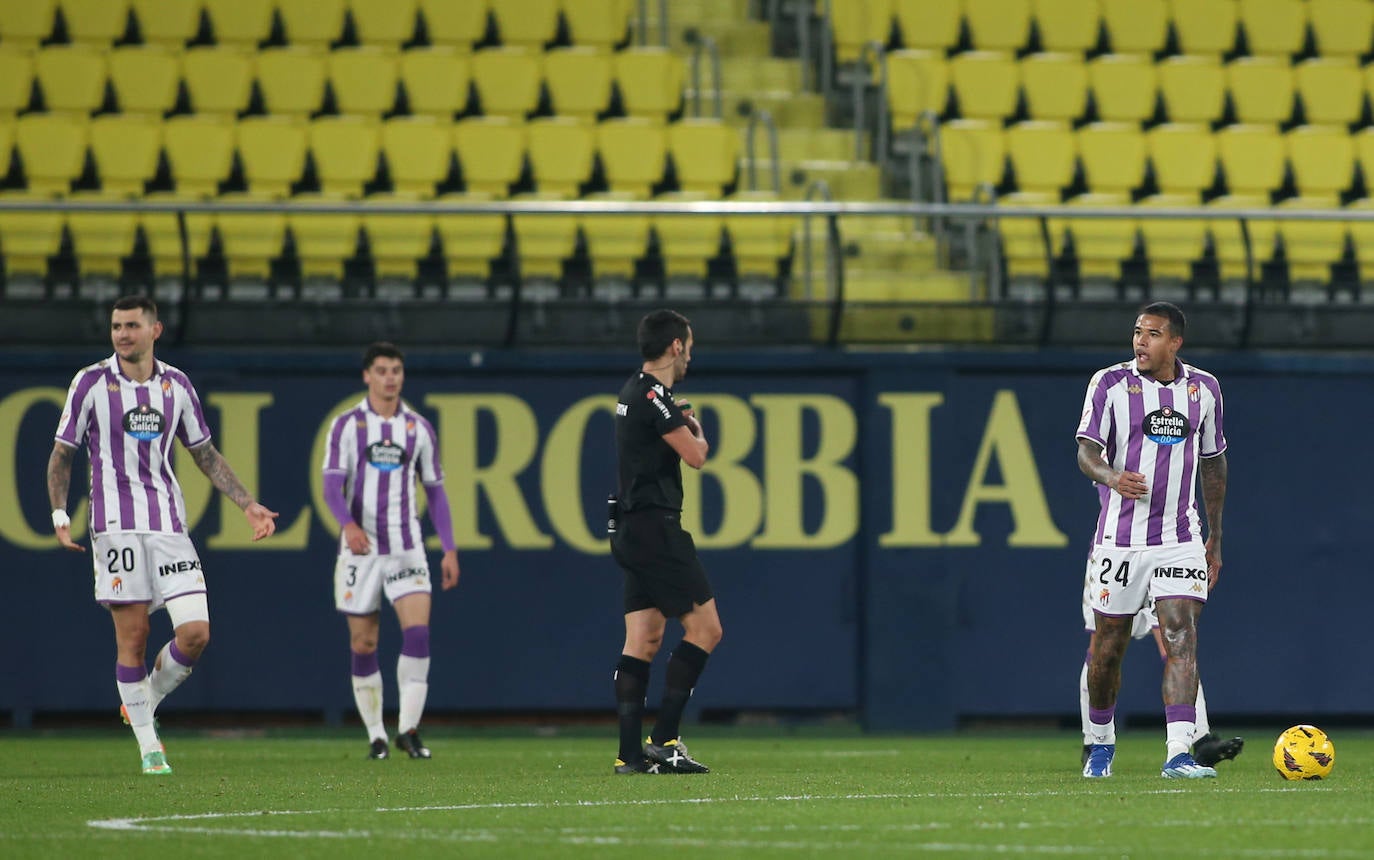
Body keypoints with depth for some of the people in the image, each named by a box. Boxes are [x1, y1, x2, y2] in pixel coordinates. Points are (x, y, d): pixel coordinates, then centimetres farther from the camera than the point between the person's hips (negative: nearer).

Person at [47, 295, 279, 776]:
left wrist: (247, 504, 10)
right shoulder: (91, 383, 0)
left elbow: (206, 455, 18)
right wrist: (59, 514, -8)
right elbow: (62, 455, 5)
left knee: (195, 631, -9)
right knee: (132, 636, -4)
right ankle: (147, 744, 6)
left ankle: (144, 703, 16)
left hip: (169, 524, 3)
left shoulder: (176, 386, 8)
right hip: (116, 526, -3)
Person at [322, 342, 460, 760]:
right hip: (360, 548, -1)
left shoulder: (419, 428, 7)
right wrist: (348, 524, -28)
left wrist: (450, 549, 6)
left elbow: (435, 490, 12)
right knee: (363, 643, 1)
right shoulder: (347, 425, 0)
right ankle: (375, 734, 12)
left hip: (406, 548, 1)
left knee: (418, 630, -16)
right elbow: (332, 484, -9)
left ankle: (408, 729, -13)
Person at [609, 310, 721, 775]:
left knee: (642, 642, 6)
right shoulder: (653, 396, -15)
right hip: (655, 526, -10)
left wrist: (681, 421, 16)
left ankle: (630, 754, 2)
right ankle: (663, 739, -9)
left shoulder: (635, 392, 16)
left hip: (634, 530, 10)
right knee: (705, 627, -7)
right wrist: (694, 426, 7)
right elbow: (695, 454, -14)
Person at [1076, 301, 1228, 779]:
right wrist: (1111, 477, -34)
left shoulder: (1203, 389, 7)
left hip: (1180, 538, 1)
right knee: (1109, 645, 6)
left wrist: (1215, 538, 19)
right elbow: (1087, 451, -11)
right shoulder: (1110, 384, -3)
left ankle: (1178, 753, -21)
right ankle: (1101, 742, 29)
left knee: (1181, 635, -14)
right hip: (1120, 538, -1)